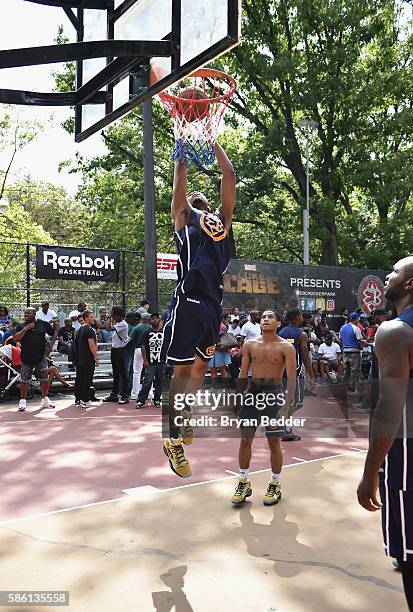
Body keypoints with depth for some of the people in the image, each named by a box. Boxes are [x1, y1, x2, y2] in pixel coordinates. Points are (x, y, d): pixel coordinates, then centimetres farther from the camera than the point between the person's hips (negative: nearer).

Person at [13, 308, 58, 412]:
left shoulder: (43, 324, 3)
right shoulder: (21, 326, 3)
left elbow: (54, 334, 14)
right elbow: (16, 339, -10)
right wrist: (25, 329, -15)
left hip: (41, 357, 1)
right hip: (26, 358, 0)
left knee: (44, 379, 5)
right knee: (24, 380, 4)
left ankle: (45, 399, 20)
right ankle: (22, 401, 17)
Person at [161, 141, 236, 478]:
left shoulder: (222, 218, 20)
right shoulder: (184, 215, 14)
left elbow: (229, 175, 23)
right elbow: (181, 175, 14)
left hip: (214, 301, 3)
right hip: (189, 299, -3)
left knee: (201, 365, 9)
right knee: (183, 370, 4)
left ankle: (183, 419, 21)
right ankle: (174, 439, 10)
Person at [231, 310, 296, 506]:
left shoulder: (286, 347, -6)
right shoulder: (250, 345, 4)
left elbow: (291, 379, -10)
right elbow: (243, 374, 8)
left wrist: (285, 407, -17)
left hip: (273, 394, -3)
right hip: (252, 392, 3)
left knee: (274, 442, 5)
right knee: (245, 439, 6)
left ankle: (275, 485, 23)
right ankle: (244, 483, 22)